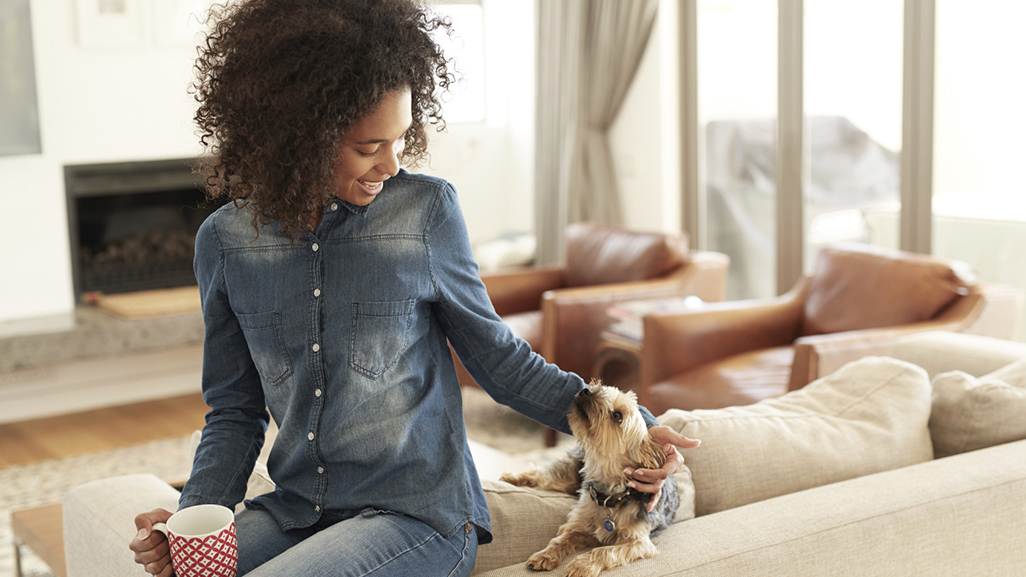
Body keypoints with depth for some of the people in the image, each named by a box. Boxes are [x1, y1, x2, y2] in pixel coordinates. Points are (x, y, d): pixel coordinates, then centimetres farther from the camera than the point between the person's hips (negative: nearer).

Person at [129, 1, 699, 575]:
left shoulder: (427, 209, -6)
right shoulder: (225, 242, 0)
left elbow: (496, 356, 4)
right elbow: (236, 411, 8)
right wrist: (194, 515, -8)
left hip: (418, 517, -3)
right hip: (293, 514, 3)